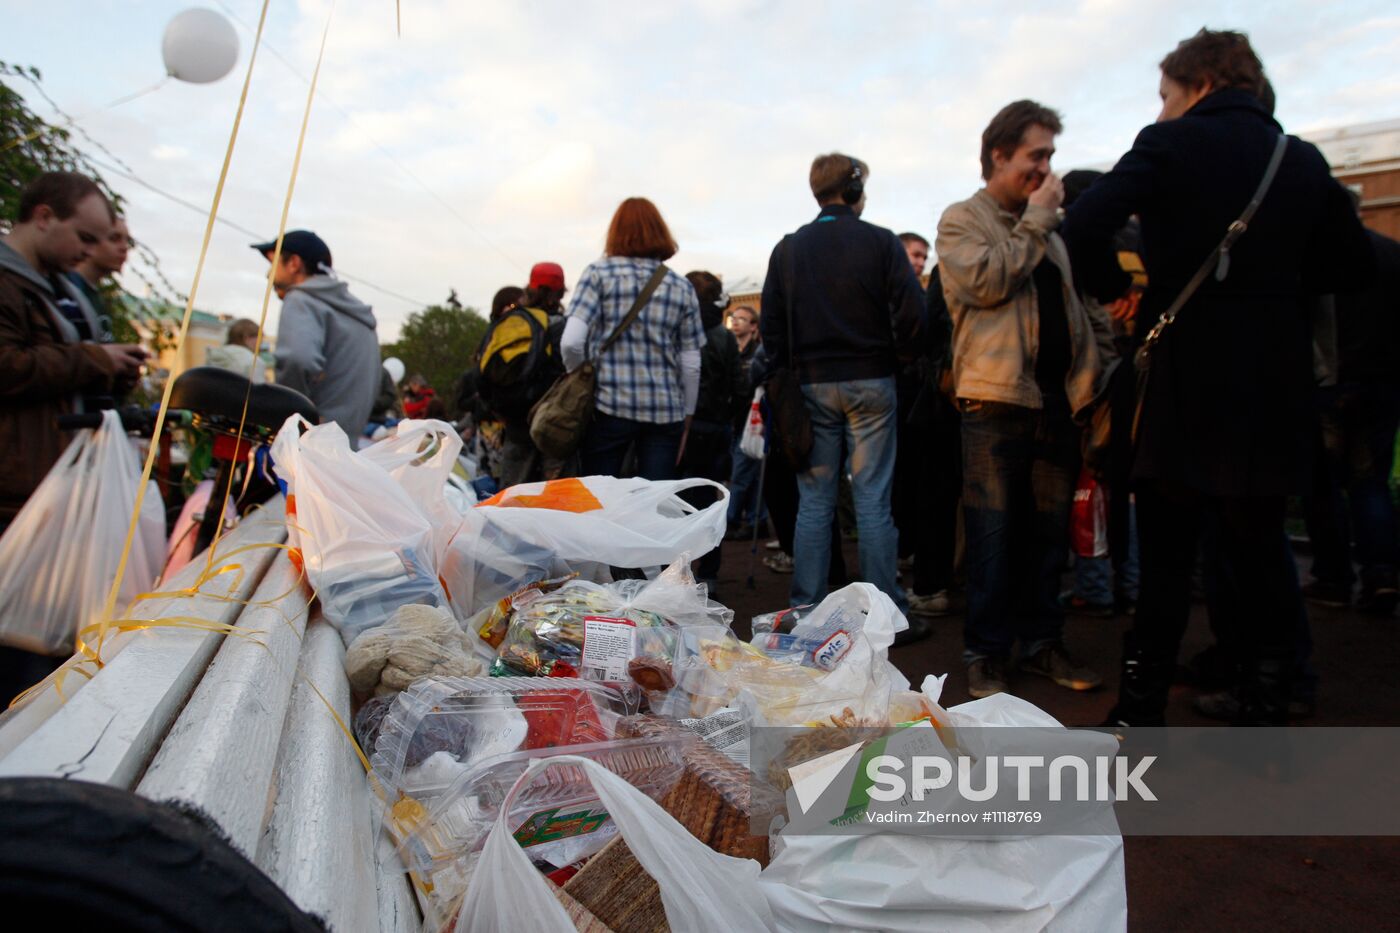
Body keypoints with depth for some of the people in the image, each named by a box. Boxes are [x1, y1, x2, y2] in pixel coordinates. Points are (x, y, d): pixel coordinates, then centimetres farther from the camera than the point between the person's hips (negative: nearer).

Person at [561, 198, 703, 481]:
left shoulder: (599, 273, 2)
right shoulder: (681, 287, 9)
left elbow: (571, 342, -10)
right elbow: (691, 365, 5)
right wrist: (686, 419, 15)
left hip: (609, 405, -2)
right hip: (665, 411, 2)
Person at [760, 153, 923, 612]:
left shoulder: (787, 249, 6)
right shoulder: (881, 242, -2)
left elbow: (771, 325, 3)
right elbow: (912, 314, -10)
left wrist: (789, 372, 9)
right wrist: (887, 349, 7)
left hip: (811, 384, 2)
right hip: (870, 383, -2)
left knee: (814, 501, 7)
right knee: (873, 500, 2)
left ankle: (805, 608, 10)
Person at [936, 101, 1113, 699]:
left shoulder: (1048, 232, 22)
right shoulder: (961, 221, 2)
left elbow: (1079, 304, 27)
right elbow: (987, 280, -16)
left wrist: (1100, 358, 14)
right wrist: (1036, 221, -7)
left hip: (1059, 399, 7)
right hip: (998, 400, -6)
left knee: (1051, 531, 10)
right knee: (994, 533, -3)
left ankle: (1042, 643, 22)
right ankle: (986, 654, 8)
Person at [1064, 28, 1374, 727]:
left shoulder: (1171, 145, -5)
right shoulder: (1302, 159, 11)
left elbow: (1085, 226, -19)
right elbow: (1352, 266, 14)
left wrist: (1115, 289, -3)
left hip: (1185, 379, -4)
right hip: (1275, 381, 5)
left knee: (1166, 549, 3)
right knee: (1260, 549, 12)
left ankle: (1141, 710, 11)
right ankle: (1265, 710, 19)